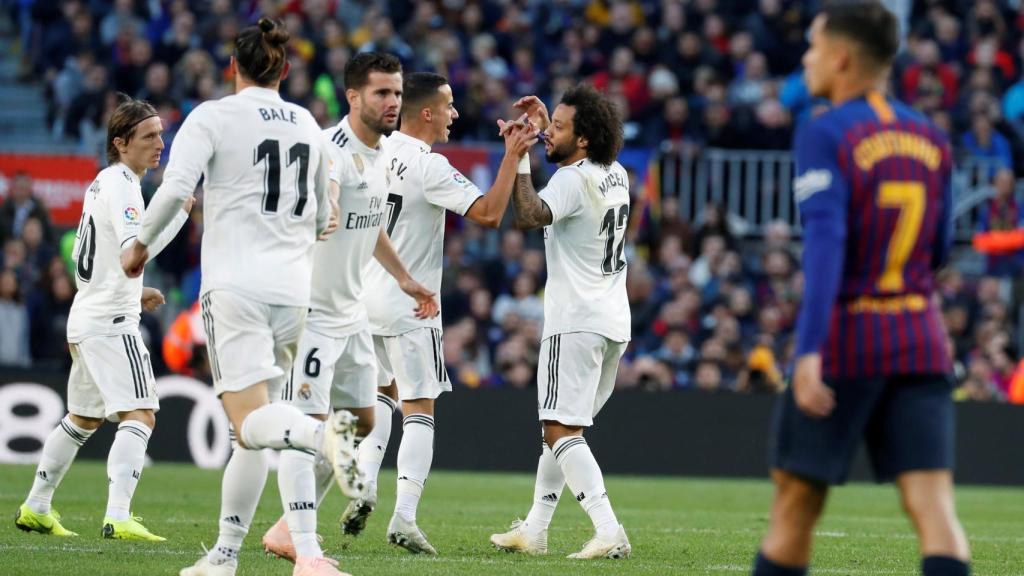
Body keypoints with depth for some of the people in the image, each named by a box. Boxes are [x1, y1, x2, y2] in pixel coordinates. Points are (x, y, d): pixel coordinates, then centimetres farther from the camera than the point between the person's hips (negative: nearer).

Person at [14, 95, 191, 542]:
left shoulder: (104, 182, 16)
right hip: (110, 321, -10)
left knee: (83, 417, 22)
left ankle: (36, 508, 30)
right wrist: (178, 208, -24)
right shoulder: (120, 185, -14)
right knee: (139, 414, -17)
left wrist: (133, 292, 20)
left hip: (86, 317, 10)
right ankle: (118, 518, -28)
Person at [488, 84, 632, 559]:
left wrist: (518, 159, -21)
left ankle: (609, 532, -25)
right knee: (559, 430, 17)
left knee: (561, 431, -13)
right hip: (613, 322, 9)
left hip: (576, 323, -9)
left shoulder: (572, 180, -15)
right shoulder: (616, 175, 13)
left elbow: (528, 216, -29)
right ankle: (534, 530, 23)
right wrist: (544, 127, 31)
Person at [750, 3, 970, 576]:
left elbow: (825, 241, -20)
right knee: (934, 506, -5)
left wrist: (810, 350, -26)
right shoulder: (930, 137, 10)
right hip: (920, 343, 4)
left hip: (846, 338, -4)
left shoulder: (826, 135, -8)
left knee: (796, 505, 9)